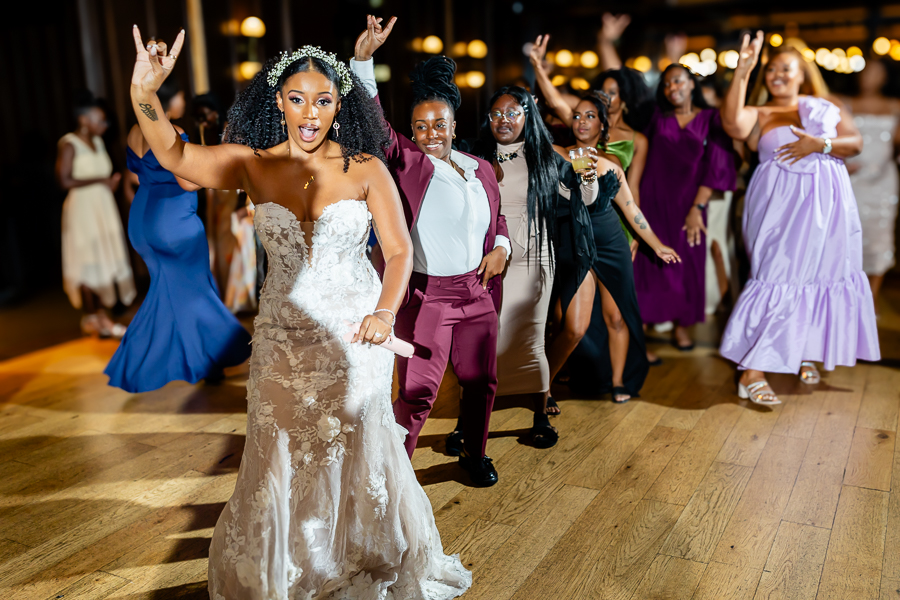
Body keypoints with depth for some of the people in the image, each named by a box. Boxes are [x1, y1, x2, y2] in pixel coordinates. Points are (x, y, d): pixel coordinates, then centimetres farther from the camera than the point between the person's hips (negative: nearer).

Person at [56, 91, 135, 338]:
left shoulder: (98, 142, 14)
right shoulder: (69, 145, -10)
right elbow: (64, 180, -18)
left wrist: (111, 183, 0)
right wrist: (101, 181, -16)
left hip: (104, 209, 7)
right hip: (83, 209, -7)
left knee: (105, 261, 7)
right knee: (87, 264, -3)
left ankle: (101, 314, 15)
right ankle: (90, 317, 7)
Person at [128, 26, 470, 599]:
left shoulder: (366, 169, -7)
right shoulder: (253, 164, -3)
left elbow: (400, 251, -6)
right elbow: (175, 154, -18)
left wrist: (385, 313, -22)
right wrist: (145, 93, -36)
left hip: (355, 334, -1)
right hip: (283, 336, 1)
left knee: (355, 451, 14)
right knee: (280, 457, 11)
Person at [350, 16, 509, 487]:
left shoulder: (480, 169, 8)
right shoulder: (405, 164, -7)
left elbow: (495, 216, 22)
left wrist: (501, 246, 2)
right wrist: (363, 58, -29)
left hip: (477, 293, 5)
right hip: (425, 295, -5)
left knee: (481, 381, 16)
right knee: (417, 393, -1)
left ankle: (475, 454, 38)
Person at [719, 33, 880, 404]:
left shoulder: (825, 108, 15)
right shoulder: (759, 114, 5)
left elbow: (856, 142, 6)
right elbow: (732, 124, -18)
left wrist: (820, 144, -13)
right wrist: (742, 72, -21)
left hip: (827, 203, 4)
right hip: (781, 204, -4)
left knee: (822, 274, 6)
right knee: (777, 279, -11)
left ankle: (807, 352, 26)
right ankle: (751, 374, -9)